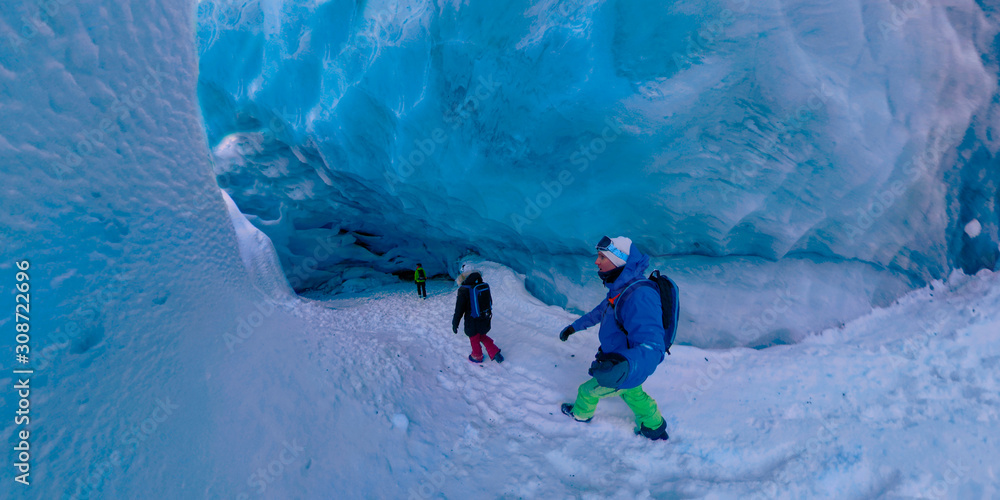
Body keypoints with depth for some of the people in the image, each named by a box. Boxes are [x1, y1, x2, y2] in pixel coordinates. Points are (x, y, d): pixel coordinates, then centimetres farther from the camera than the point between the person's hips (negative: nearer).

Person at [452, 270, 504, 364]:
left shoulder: (464, 291, -20)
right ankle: (495, 353, 25)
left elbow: (459, 310, -17)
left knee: (474, 340, 19)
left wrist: (455, 324, -6)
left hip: (472, 322, -5)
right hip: (485, 320, 6)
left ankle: (477, 357, 40)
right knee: (482, 336, 28)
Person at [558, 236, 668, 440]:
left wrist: (625, 365, -64)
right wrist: (573, 327, 20)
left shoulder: (640, 297, -38)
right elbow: (600, 311, 14)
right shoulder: (621, 289, -5)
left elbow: (652, 347, -45)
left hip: (623, 373, -8)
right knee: (633, 394, 33)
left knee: (588, 390, 18)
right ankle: (655, 427, 55)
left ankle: (581, 413, 49)